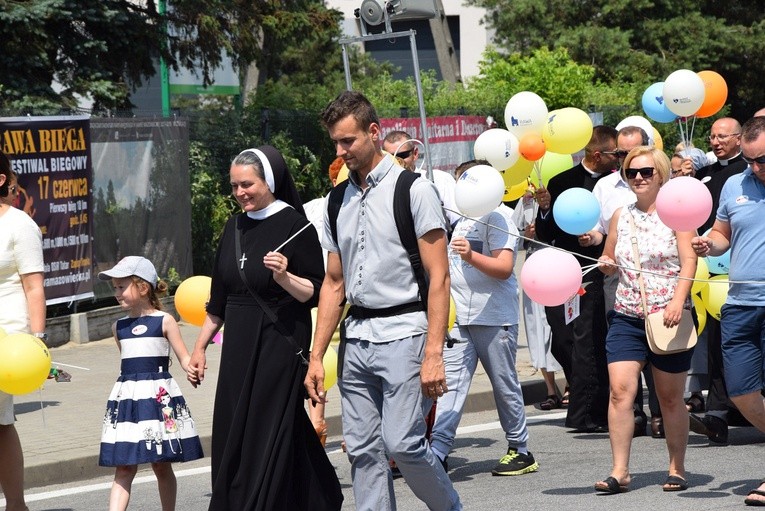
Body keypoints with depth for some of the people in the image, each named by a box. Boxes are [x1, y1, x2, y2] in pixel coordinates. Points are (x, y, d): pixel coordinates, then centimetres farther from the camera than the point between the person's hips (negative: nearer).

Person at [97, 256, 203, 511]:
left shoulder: (164, 322, -3)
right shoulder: (119, 327, 11)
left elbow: (184, 358, -4)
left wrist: (193, 367, -24)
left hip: (159, 397, -3)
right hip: (127, 397, 3)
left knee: (161, 466, 6)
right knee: (124, 468, -4)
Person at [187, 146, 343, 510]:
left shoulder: (294, 226, -8)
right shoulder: (234, 228, 11)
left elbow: (316, 294, -10)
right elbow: (218, 300, 18)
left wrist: (284, 277, -27)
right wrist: (200, 347, 17)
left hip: (279, 347, -7)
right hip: (238, 349, 7)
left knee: (266, 440, -6)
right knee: (232, 439, 6)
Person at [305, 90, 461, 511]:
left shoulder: (413, 190, -4)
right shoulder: (339, 201, 14)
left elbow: (438, 277, -9)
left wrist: (433, 354, -16)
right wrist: (317, 357, 12)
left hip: (402, 332, -6)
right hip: (356, 337, 6)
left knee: (402, 442, -12)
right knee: (362, 450, 3)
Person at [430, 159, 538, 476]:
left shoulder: (498, 215, -5)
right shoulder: (456, 216, 17)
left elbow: (504, 268, -16)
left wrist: (471, 255, -28)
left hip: (494, 316, -6)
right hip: (459, 316, 6)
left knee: (505, 384, 3)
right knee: (451, 381, -6)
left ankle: (520, 450, 15)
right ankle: (438, 449, -14)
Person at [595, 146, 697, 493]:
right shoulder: (621, 216, 11)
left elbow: (689, 261, -10)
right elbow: (609, 262, 23)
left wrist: (678, 300, -24)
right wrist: (606, 265, -1)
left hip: (667, 318, -3)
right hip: (626, 317, 3)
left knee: (670, 398, 5)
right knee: (620, 390, -11)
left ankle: (677, 469, 18)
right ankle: (619, 471, -10)